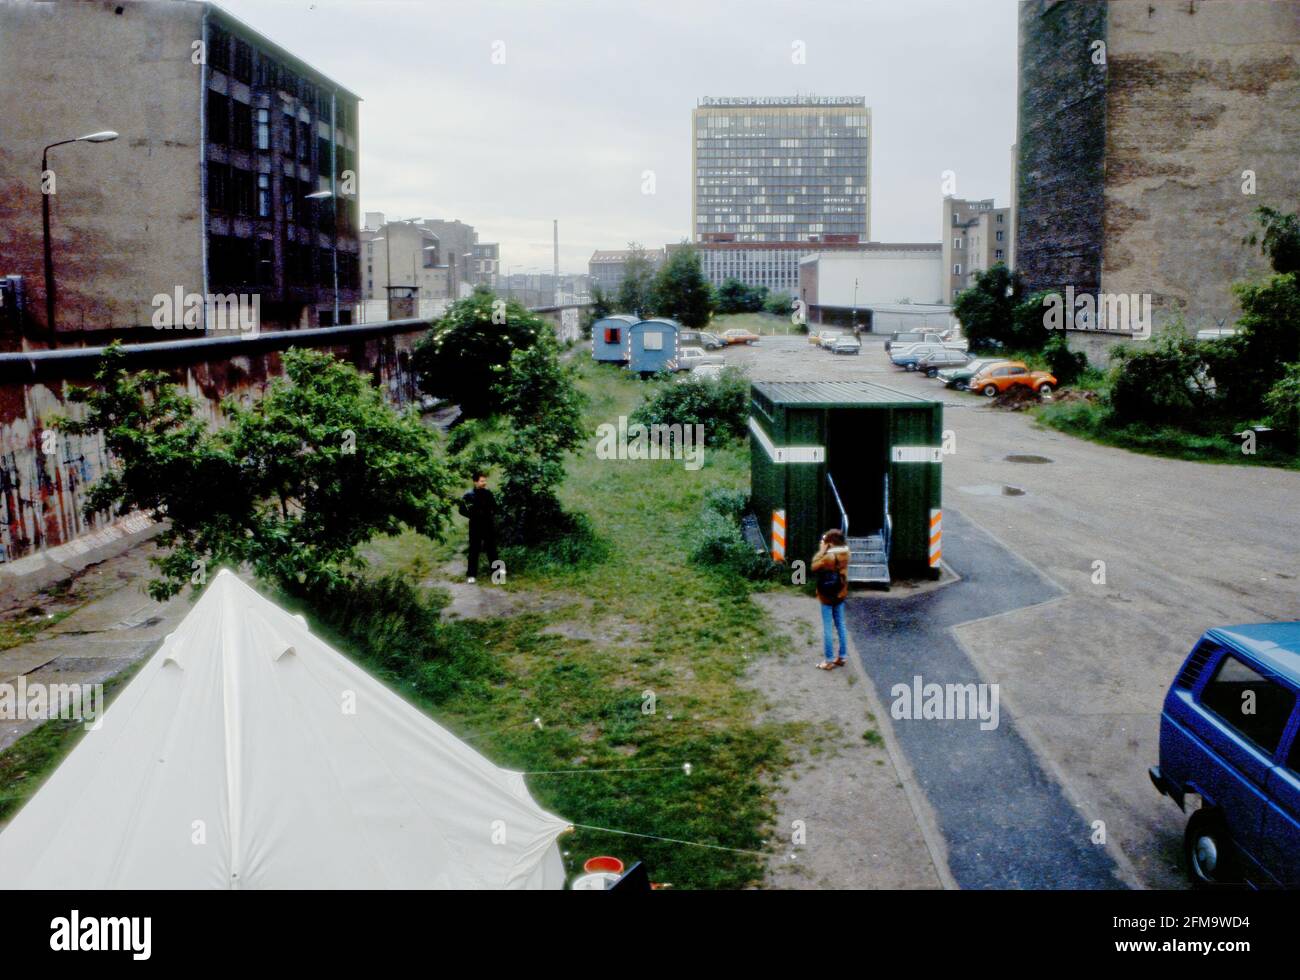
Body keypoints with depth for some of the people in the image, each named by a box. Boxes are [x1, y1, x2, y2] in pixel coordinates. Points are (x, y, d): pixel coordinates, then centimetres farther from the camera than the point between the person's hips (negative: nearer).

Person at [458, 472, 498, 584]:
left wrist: (492, 513, -4)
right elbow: (462, 510, -10)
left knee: (492, 548, 14)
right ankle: (471, 575, 4)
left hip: (489, 525, 4)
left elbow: (494, 507, 15)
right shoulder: (469, 495, -9)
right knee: (474, 550, -1)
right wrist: (474, 515, -19)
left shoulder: (488, 493, 3)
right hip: (476, 526, -4)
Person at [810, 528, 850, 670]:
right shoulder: (844, 554, -1)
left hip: (827, 596, -7)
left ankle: (829, 661, 5)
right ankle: (841, 657, 22)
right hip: (840, 595, 7)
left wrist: (821, 550, -11)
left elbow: (814, 567, -13)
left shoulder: (829, 557, -25)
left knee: (827, 628, 0)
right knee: (840, 626, 14)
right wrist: (825, 551, 1)